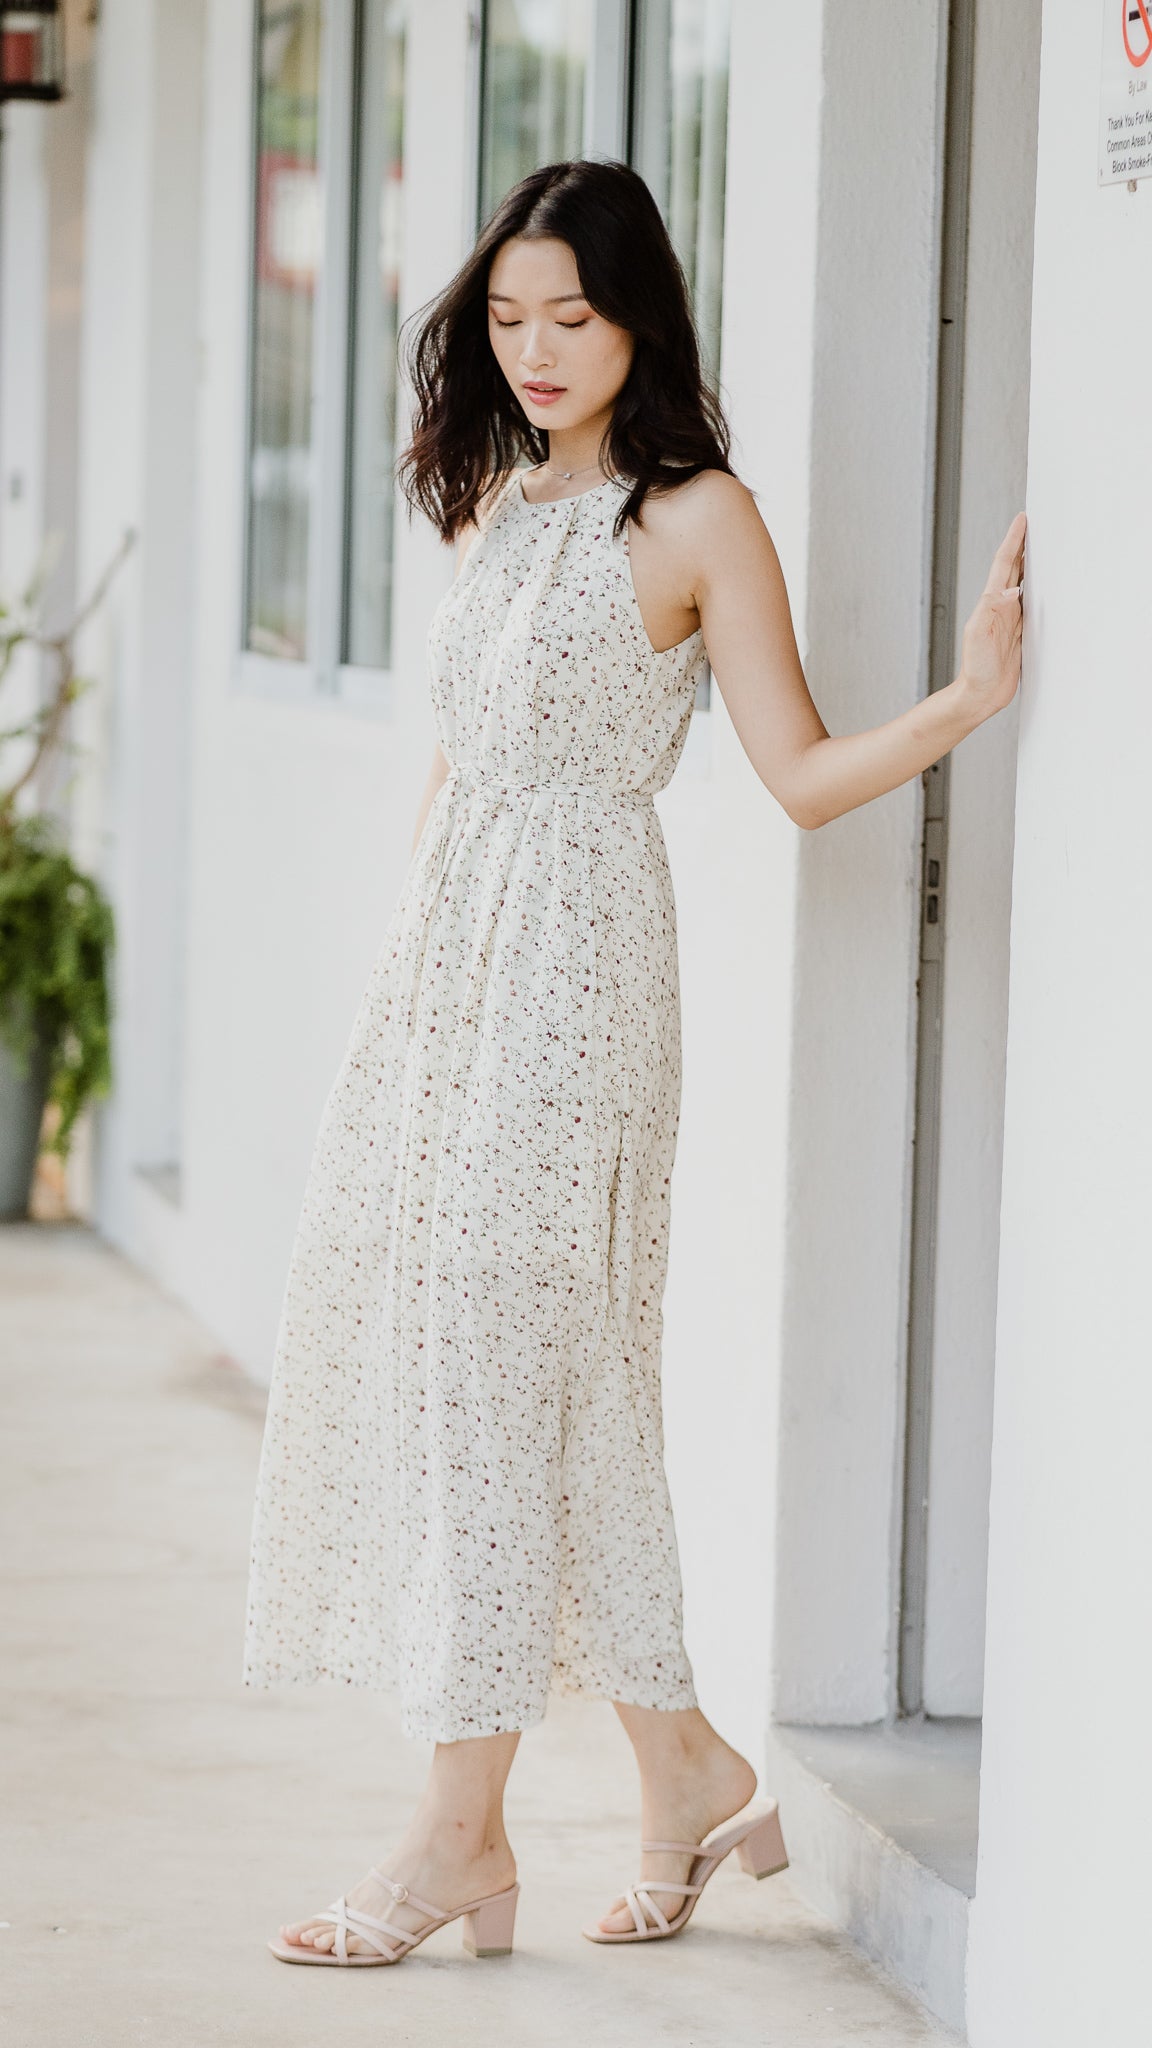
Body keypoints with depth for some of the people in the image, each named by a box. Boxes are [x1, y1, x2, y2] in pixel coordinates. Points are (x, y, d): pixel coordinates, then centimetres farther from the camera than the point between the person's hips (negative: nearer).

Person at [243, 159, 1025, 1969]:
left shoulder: (696, 515, -5)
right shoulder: (496, 506, 16)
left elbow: (803, 771, -8)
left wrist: (973, 695, -22)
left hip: (572, 964, -8)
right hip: (445, 957, 8)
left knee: (497, 1351, -8)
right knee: (415, 1339, 7)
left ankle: (464, 1831, -3)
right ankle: (682, 1763, 16)